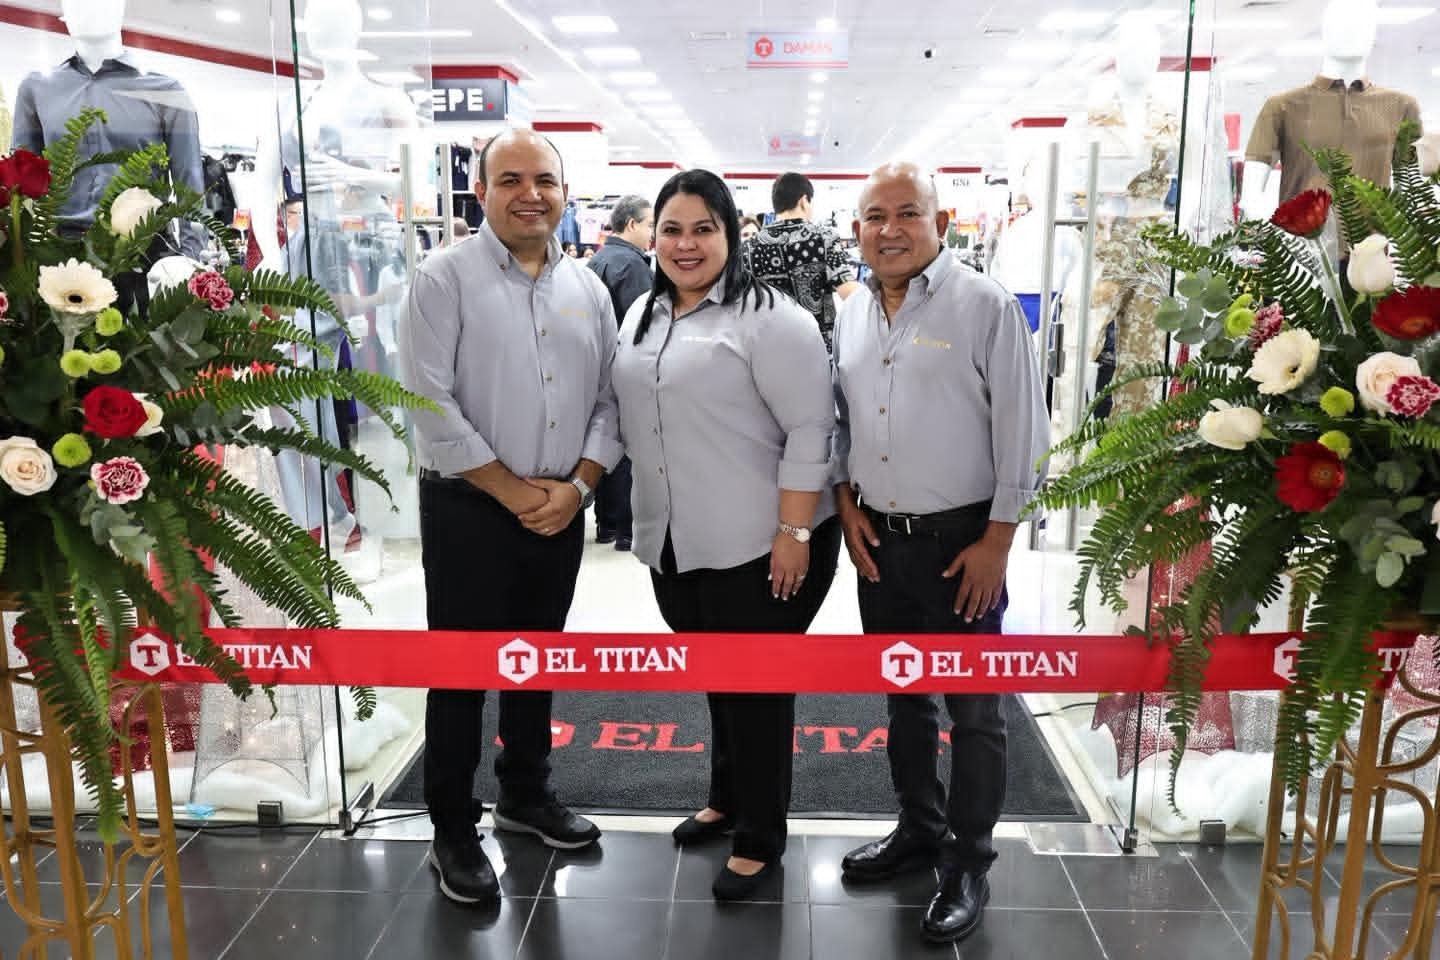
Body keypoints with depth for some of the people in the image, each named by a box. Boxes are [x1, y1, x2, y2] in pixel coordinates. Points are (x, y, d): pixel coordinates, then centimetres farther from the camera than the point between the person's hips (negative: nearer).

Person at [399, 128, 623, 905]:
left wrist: (576, 485, -8)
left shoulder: (587, 288, 8)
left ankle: (525, 795, 37)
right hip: (469, 509, -5)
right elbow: (430, 401, -15)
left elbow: (609, 400, 6)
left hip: (561, 511, 5)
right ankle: (453, 830, 21)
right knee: (461, 670, 4)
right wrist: (512, 490, -13)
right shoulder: (446, 276, -7)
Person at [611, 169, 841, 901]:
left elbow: (811, 431, -15)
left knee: (755, 686, 4)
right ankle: (727, 799, 39)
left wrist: (794, 532, -19)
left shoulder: (769, 318, -12)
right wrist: (643, 517, 17)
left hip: (758, 544, -7)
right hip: (674, 543, 7)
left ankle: (761, 840, 19)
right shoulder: (641, 316, 12)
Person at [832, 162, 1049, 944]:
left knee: (973, 709, 5)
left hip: (961, 540, -5)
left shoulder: (985, 306, -10)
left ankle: (969, 863, 21)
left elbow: (1020, 431, -11)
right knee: (903, 694, 19)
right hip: (877, 539, 6)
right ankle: (920, 826, 37)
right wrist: (846, 500, 5)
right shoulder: (850, 314, 7)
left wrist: (997, 540, -13)